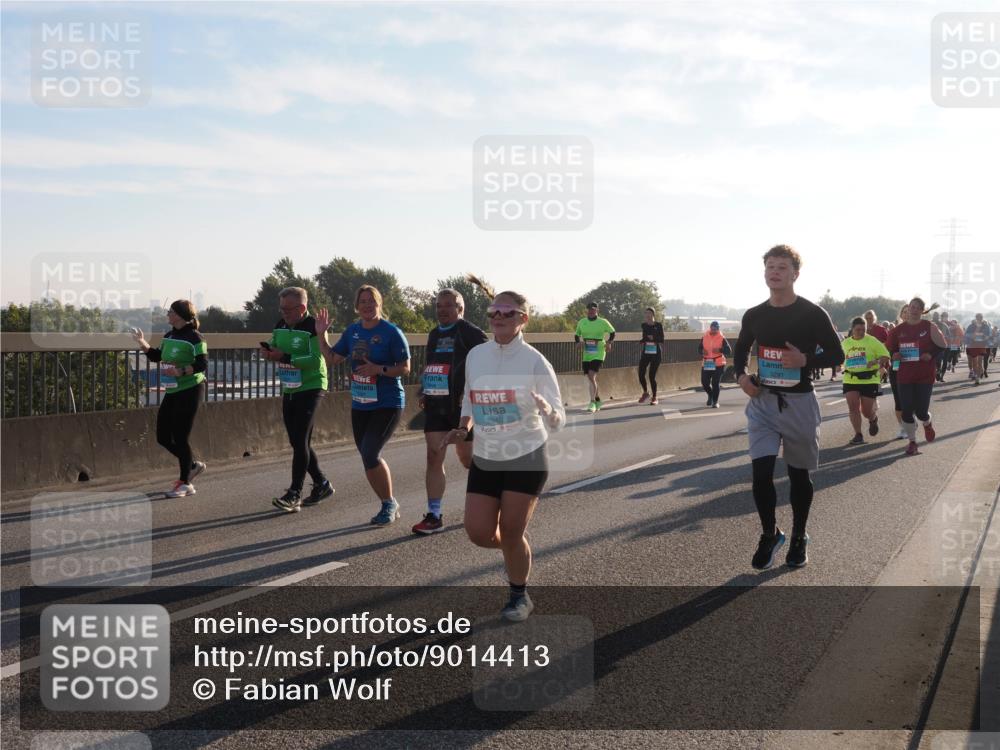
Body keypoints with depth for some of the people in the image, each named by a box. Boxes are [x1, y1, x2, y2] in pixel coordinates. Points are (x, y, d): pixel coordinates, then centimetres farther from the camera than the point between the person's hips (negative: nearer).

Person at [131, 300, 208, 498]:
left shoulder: (194, 338, -13)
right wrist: (142, 343, 7)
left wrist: (180, 371, -29)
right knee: (162, 437, 8)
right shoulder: (168, 336, 10)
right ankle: (192, 465, 28)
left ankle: (185, 483, 8)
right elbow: (156, 356, 21)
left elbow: (202, 365, -19)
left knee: (180, 437, -5)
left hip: (189, 391, -8)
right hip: (172, 392, 8)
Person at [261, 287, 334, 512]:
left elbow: (316, 360, -23)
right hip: (289, 390, 8)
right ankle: (322, 484, 25)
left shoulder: (313, 327, -14)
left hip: (311, 389, -8)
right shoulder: (280, 326, 10)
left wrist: (285, 357, -26)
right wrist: (268, 352, -6)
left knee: (300, 441, -12)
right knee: (298, 443, 11)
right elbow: (275, 350, 17)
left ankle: (294, 494, -11)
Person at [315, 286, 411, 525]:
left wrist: (379, 369, -23)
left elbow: (405, 368, -11)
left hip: (387, 404, -7)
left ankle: (389, 504, 2)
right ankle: (389, 506, 27)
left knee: (370, 455, -17)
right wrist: (322, 334, 3)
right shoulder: (352, 331, 8)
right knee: (370, 459, 11)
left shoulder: (392, 332, -10)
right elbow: (332, 358, 13)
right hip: (360, 404, 7)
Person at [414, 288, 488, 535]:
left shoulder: (470, 333, -7)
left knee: (466, 458, 5)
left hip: (461, 404, -6)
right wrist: (424, 392, 11)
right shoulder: (434, 335, 15)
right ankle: (434, 516, -1)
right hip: (436, 404, 6)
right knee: (434, 457, -2)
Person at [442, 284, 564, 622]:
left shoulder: (534, 361, -12)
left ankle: (520, 596, 23)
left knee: (511, 533, -3)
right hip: (485, 459, 4)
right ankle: (514, 551, 34)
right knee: (479, 533, -1)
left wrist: (546, 409, -35)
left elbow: (558, 421, -12)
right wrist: (464, 426, 3)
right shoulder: (475, 356, 1)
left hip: (526, 458, -4)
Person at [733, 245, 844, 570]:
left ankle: (799, 538, 28)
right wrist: (741, 376, -1)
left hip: (799, 402, -2)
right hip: (763, 401, 2)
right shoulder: (754, 316, 3)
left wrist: (805, 360, -21)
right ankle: (770, 534, 14)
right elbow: (741, 350, 19)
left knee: (799, 474, 11)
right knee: (761, 472, -7)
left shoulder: (813, 314, -8)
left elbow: (836, 354, -4)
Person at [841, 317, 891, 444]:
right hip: (850, 380, 3)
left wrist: (876, 362, -24)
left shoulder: (872, 341, -5)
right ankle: (858, 435, -1)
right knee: (853, 407, -9)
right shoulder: (845, 343, 7)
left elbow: (885, 356, -6)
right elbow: (842, 358, 25)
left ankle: (873, 419, 38)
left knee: (867, 411, 2)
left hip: (869, 380, -3)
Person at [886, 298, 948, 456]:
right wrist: (894, 355, -9)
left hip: (925, 376, -2)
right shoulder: (898, 330, 4)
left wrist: (931, 355, -14)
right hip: (904, 376, 2)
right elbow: (889, 349, 12)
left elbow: (943, 346, 3)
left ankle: (927, 424, 36)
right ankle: (912, 442, 15)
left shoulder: (929, 327, -2)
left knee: (921, 411, -2)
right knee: (907, 410, -1)